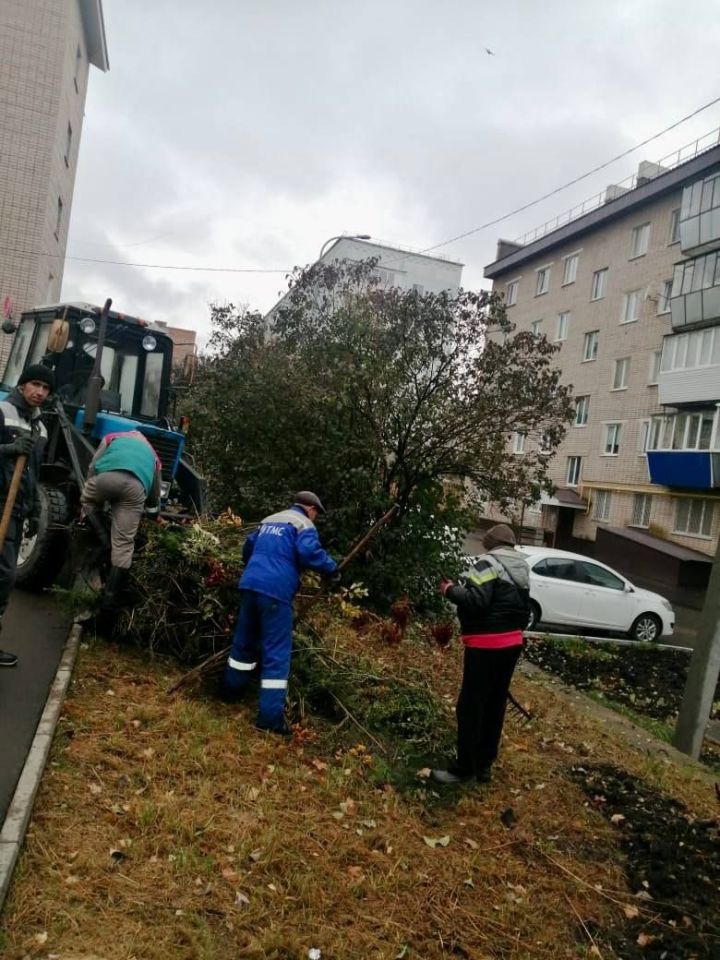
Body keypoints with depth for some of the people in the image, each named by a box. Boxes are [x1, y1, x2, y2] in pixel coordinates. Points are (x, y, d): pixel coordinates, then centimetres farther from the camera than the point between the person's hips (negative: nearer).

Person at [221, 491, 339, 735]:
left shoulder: (269, 520, 24)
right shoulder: (303, 524, 1)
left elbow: (248, 548, 34)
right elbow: (309, 552, -18)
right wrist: (332, 568, -3)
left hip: (250, 584, 8)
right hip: (276, 590, -7)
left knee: (244, 641, 22)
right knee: (276, 653, -5)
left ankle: (230, 691, 36)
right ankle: (270, 716, -7)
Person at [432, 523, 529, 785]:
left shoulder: (488, 563, -13)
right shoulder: (522, 569, 14)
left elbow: (476, 600, -24)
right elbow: (525, 611, 18)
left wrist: (450, 590, -10)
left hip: (486, 645, -9)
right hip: (512, 643, 9)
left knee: (471, 706, -1)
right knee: (495, 705, 15)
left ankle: (464, 768, 6)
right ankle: (484, 764, 24)